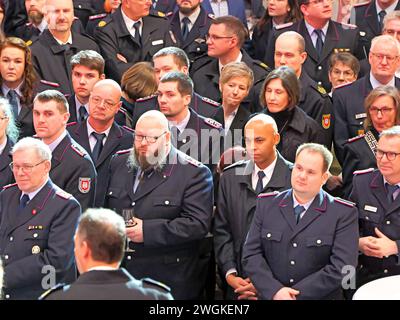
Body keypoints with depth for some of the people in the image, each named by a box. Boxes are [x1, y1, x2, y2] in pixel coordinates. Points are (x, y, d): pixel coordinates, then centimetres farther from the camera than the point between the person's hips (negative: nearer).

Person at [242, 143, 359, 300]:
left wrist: (293, 294, -14)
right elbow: (251, 254, 2)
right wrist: (274, 291, -13)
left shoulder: (344, 214, -2)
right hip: (269, 296, 2)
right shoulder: (266, 204, 7)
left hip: (319, 297, -2)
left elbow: (341, 268, -10)